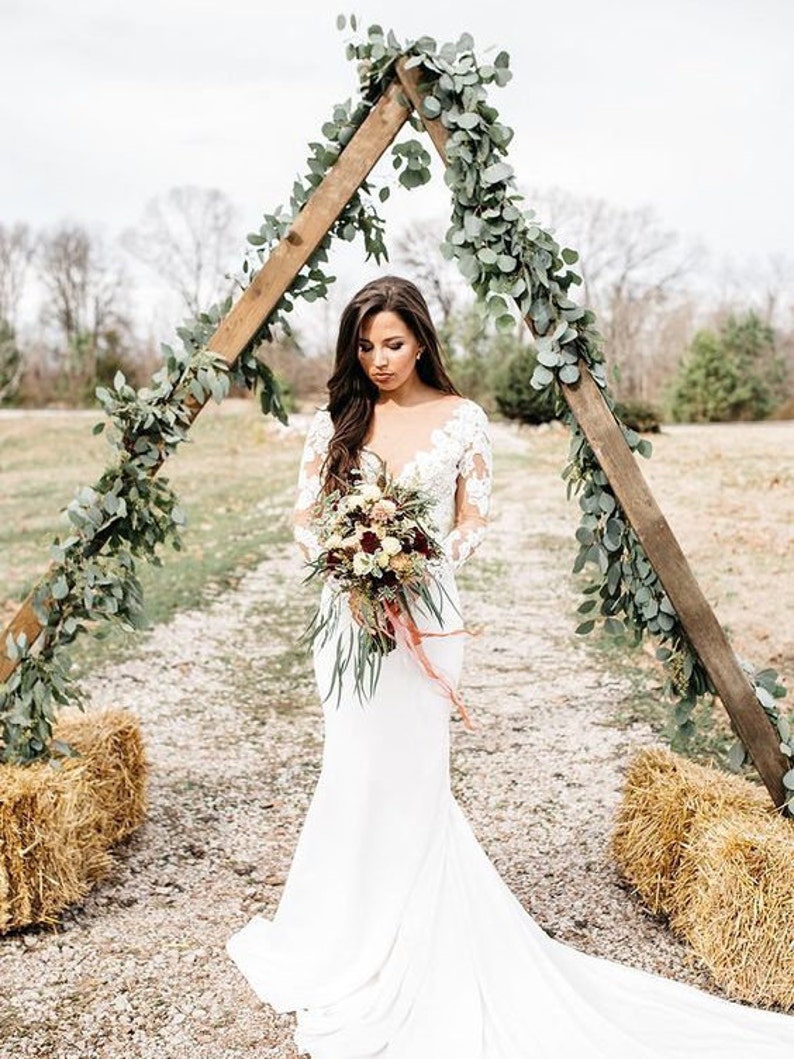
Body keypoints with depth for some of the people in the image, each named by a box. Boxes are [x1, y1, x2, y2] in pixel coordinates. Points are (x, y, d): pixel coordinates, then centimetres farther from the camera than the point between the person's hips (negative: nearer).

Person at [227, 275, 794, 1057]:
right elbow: (303, 513, 6)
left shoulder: (461, 420, -1)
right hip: (350, 612, 2)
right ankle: (356, 944, 26)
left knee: (405, 778, 2)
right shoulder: (335, 420, 5)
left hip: (424, 615, -2)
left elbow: (473, 521, 1)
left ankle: (393, 954, 20)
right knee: (360, 775, 8)